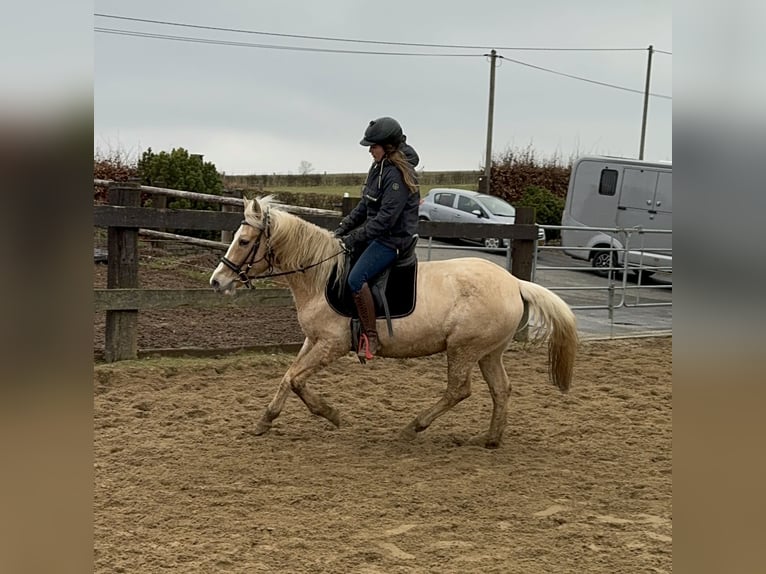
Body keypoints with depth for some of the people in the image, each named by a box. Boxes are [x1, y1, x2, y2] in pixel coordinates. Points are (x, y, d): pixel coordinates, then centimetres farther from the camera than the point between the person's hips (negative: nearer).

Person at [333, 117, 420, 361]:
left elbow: (386, 218, -25)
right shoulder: (378, 168, 9)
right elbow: (365, 206, 16)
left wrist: (353, 238, -22)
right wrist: (344, 228, 6)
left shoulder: (398, 175, -21)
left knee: (356, 278, -26)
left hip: (394, 238, -10)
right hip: (377, 233, 10)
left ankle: (370, 337, -16)